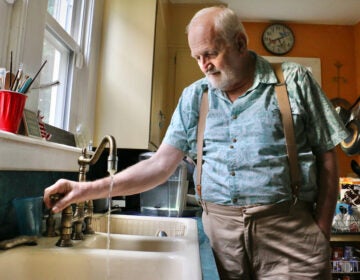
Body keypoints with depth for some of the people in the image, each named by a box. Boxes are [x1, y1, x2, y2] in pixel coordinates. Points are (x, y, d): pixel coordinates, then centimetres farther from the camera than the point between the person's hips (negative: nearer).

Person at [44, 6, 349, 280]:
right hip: (219, 230, 2)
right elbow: (161, 164, 3)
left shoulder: (294, 80, 0)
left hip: (290, 230, -1)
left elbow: (327, 160, 2)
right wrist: (90, 189, -6)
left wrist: (321, 233, -4)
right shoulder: (193, 97, 6)